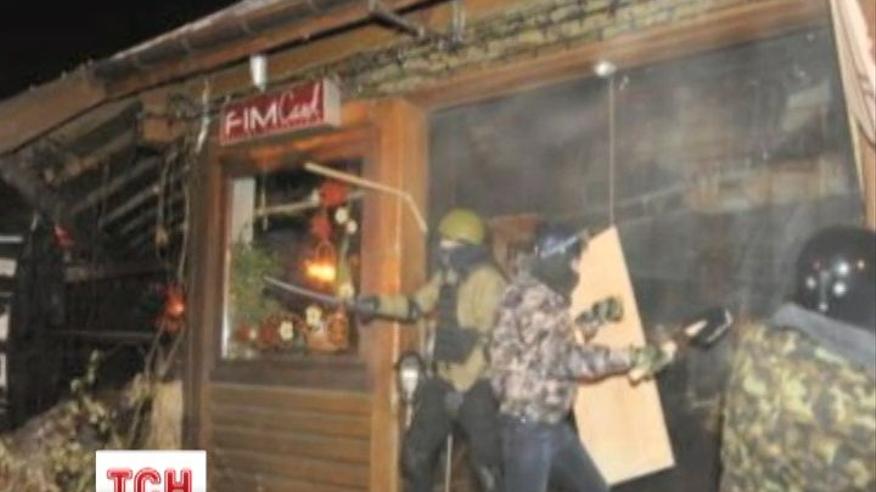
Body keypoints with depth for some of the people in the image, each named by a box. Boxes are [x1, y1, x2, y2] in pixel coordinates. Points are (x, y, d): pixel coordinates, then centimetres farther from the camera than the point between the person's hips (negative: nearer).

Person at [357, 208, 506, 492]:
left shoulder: (488, 281, -16)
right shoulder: (446, 276, 12)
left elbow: (488, 341, -21)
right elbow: (416, 305, 21)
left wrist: (462, 386, -22)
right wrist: (377, 304, 4)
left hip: (477, 386, -8)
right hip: (445, 380, 8)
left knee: (486, 465, -3)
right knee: (415, 454, 14)